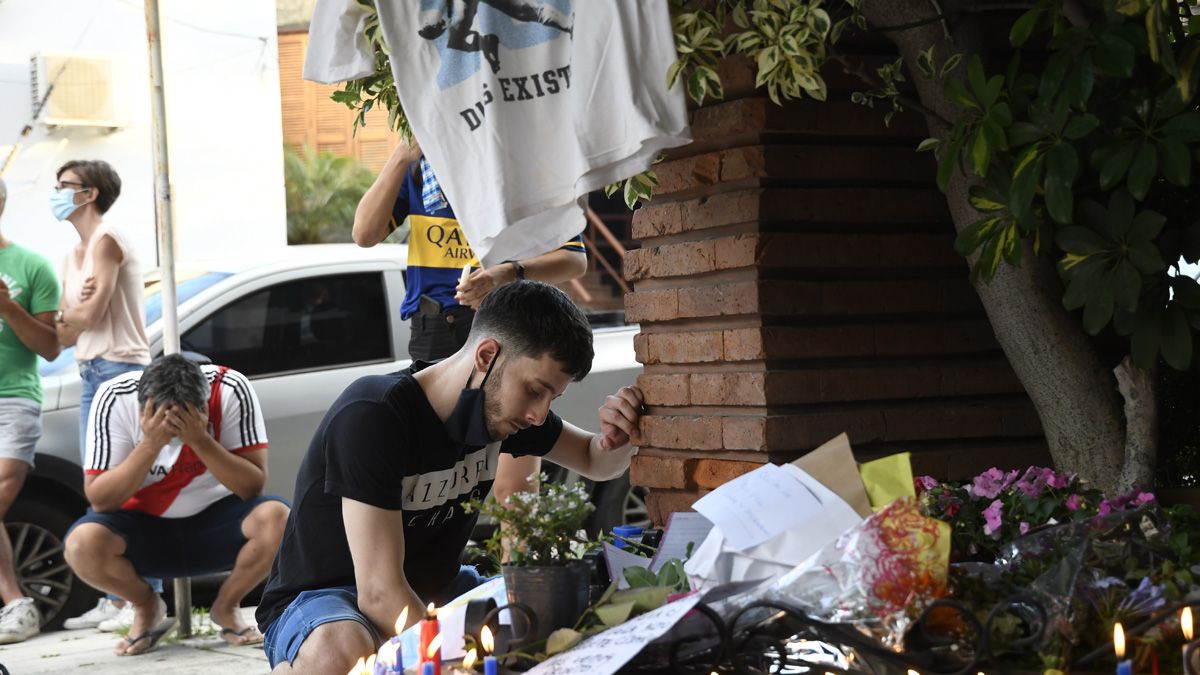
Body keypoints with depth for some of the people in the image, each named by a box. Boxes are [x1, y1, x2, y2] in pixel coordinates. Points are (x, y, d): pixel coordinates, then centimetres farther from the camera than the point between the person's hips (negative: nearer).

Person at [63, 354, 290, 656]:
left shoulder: (230, 390, -21)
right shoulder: (116, 398, -20)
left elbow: (253, 487, -21)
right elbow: (100, 500, -21)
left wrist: (200, 440, -34)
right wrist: (150, 444, -34)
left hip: (215, 520, 0)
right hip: (143, 525, 0)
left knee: (277, 518, -31)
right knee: (83, 543, -31)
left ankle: (226, 607, 1)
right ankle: (147, 607, 3)